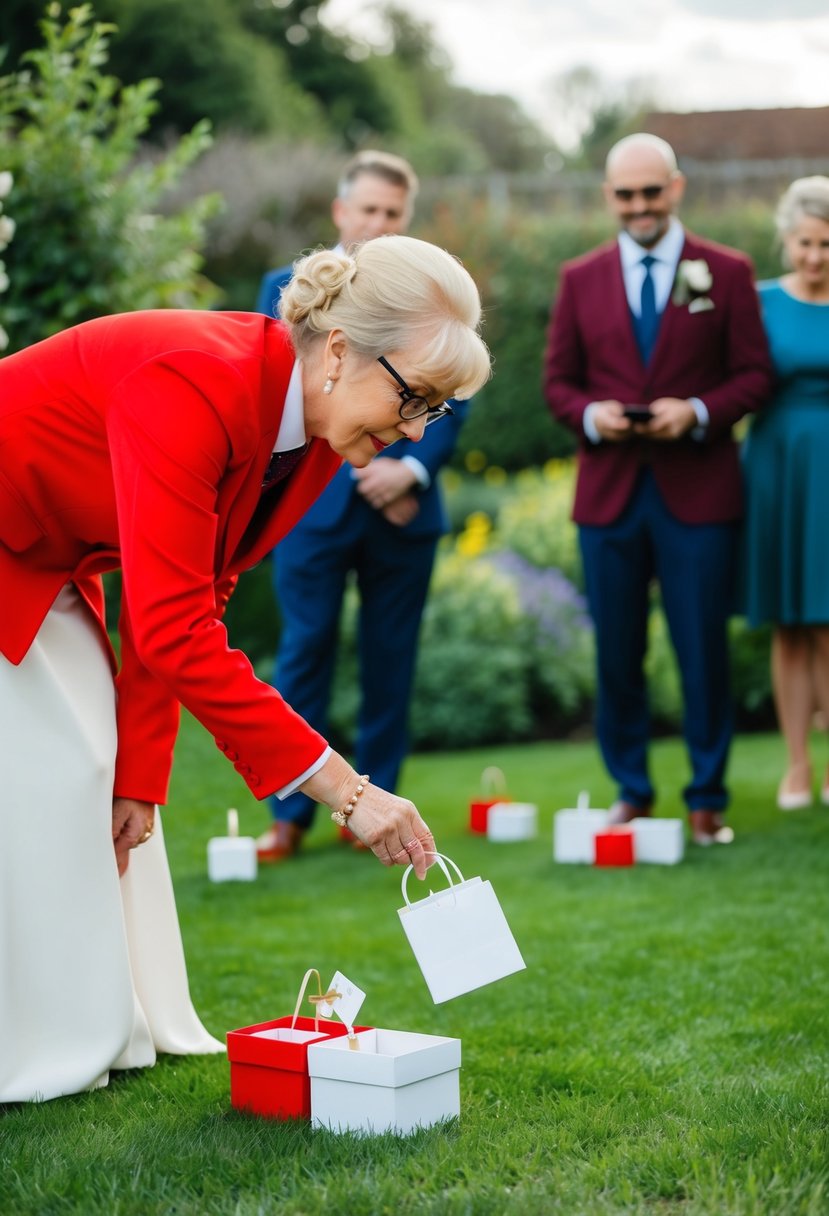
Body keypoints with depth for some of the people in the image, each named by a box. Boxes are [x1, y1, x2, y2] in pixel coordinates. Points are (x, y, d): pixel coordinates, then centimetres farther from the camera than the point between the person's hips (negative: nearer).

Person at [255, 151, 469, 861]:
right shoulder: (287, 289, 6)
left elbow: (452, 398, 5)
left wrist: (413, 468, -12)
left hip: (405, 508, 2)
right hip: (316, 505, -2)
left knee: (391, 663, 6)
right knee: (305, 655, -1)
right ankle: (290, 814, 4)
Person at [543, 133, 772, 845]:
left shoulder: (727, 273, 4)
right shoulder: (580, 279, 10)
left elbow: (755, 375, 2)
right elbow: (559, 381, 11)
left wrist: (697, 412, -15)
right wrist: (590, 414, -10)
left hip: (698, 491, -2)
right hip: (609, 492, 2)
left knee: (704, 650, 1)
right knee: (617, 653, 6)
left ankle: (708, 799, 11)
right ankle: (631, 792, 19)